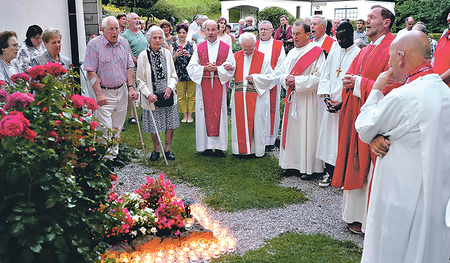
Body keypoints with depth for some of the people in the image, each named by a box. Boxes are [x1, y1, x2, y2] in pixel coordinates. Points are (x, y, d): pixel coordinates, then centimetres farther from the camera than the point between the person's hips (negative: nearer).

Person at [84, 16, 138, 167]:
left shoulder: (123, 43, 6)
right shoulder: (94, 45, -9)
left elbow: (129, 67, 11)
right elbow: (91, 72, -12)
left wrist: (131, 87, 0)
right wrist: (99, 94, -19)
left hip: (122, 91, 5)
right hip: (104, 93, -5)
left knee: (117, 127, 14)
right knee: (105, 128, -7)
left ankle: (114, 155, 27)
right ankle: (106, 159, 5)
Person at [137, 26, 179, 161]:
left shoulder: (167, 53, 3)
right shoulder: (143, 56, -6)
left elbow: (173, 74, 8)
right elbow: (140, 79, -5)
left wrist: (170, 87, -9)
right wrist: (148, 94, -16)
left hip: (167, 95, 3)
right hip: (152, 97, -3)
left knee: (171, 124, 7)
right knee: (154, 125, 7)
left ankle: (167, 149, 25)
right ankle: (156, 149, 28)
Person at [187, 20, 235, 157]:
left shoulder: (226, 48, 7)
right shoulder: (199, 48, 10)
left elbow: (230, 67, 0)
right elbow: (191, 67, 4)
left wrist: (217, 68, -14)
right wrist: (205, 68, -11)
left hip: (220, 85, -1)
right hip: (203, 86, 1)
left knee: (219, 113, 0)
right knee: (205, 113, 0)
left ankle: (219, 146, 6)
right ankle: (207, 146, 6)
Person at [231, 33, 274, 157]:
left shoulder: (263, 58, 0)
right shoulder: (236, 56, 10)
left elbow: (270, 77, -2)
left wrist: (255, 78, -13)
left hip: (257, 95, -3)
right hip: (239, 95, 3)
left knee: (257, 122, 0)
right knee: (240, 121, 5)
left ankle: (257, 149, 11)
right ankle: (241, 148, 16)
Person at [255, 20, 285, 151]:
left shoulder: (278, 46, 6)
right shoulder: (254, 45, 13)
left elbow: (281, 66, 0)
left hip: (273, 83, -2)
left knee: (271, 110, 0)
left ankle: (270, 140, 7)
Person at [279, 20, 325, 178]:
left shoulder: (316, 52, -7)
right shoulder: (291, 53, 16)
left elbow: (318, 77, -15)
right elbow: (283, 73, 18)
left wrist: (297, 81, -17)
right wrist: (286, 80, -5)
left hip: (308, 100, -7)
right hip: (292, 98, 7)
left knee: (307, 133, -3)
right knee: (292, 131, 10)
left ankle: (310, 168, 6)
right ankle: (294, 164, 20)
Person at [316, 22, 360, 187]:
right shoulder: (333, 53, 12)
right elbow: (325, 76, 14)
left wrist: (344, 103, -16)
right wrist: (326, 96, -2)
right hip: (331, 104, 5)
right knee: (329, 137, 9)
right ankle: (329, 172, 21)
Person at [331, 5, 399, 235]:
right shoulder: (365, 51, 17)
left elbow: (388, 86, -20)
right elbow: (350, 76, 21)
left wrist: (359, 83, -14)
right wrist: (348, 81, -2)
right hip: (355, 114, 9)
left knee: (368, 168, -2)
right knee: (354, 163, 13)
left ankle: (366, 221, 10)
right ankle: (354, 213, 26)